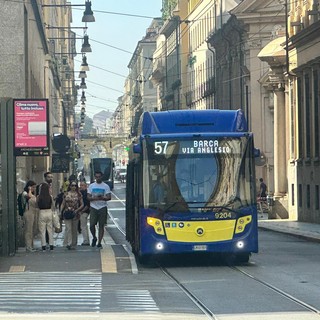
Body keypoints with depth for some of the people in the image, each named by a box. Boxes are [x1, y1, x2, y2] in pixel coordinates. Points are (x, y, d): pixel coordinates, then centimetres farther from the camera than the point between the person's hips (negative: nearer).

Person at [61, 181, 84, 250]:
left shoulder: (78, 194, 4)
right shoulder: (66, 194, 6)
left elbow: (82, 205, 5)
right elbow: (63, 204, 10)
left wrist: (77, 210, -10)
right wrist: (61, 211, -2)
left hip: (75, 214, 1)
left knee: (74, 230, 7)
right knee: (68, 228, -12)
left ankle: (74, 245, 15)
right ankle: (69, 243, -16)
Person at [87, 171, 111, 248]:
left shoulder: (106, 186, 3)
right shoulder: (91, 186, 8)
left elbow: (109, 197, -3)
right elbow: (88, 197, 4)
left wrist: (102, 198, -23)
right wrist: (95, 198, -16)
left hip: (102, 207, -1)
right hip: (93, 207, 1)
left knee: (101, 225, 0)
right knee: (92, 225, -5)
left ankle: (99, 242, 5)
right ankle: (94, 238, 21)